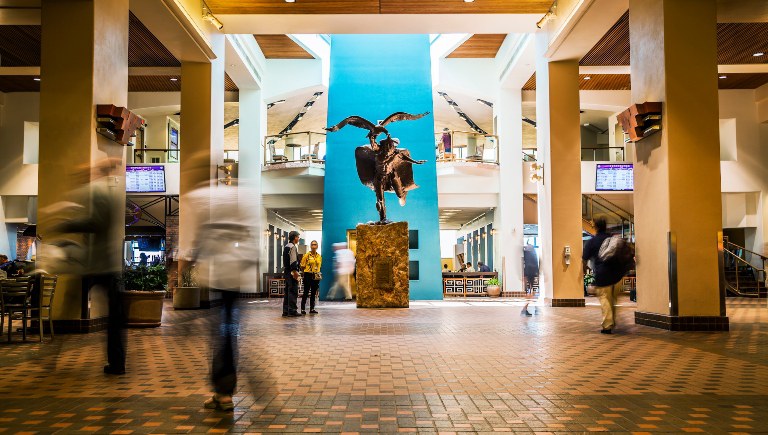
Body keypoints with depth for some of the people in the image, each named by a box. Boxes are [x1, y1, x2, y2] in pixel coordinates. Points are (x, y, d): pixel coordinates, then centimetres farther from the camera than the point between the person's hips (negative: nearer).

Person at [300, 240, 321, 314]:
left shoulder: (319, 256, 9)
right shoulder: (306, 255, -5)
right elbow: (302, 266, -2)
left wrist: (317, 273, 9)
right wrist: (306, 272, 1)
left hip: (316, 276, 5)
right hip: (308, 275, -5)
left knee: (314, 293, 9)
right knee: (306, 292, -4)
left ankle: (312, 308, 16)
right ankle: (303, 308, 1)